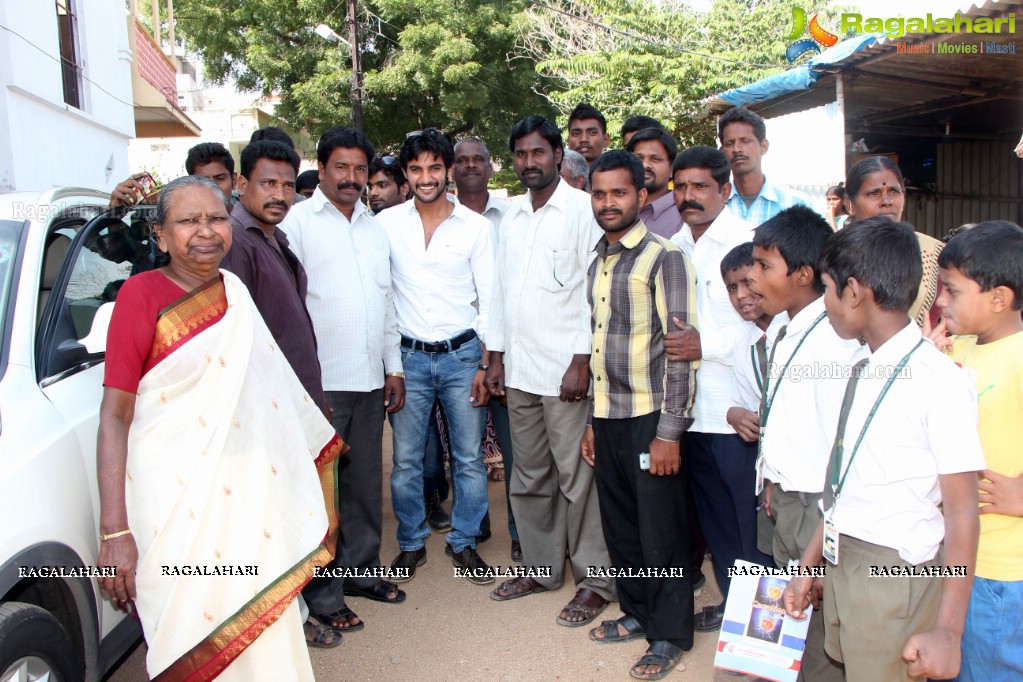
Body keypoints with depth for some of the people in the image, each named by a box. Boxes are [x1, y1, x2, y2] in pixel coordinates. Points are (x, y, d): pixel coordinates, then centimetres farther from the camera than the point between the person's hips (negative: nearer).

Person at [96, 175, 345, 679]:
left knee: (262, 635, 12)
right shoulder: (143, 294, -8)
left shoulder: (235, 291, 9)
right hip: (179, 499, -5)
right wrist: (114, 532, -18)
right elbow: (114, 415, -12)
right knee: (195, 642, 5)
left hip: (250, 487, 5)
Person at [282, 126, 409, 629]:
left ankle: (360, 569, 30)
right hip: (321, 382, -6)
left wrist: (394, 368, 15)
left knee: (366, 483, 14)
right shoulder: (296, 222, -4)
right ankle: (323, 593, 13)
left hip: (371, 381, 6)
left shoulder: (373, 227, 16)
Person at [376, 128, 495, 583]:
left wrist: (486, 363, -4)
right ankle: (411, 543, 26)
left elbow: (489, 300, 1)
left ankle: (464, 543, 25)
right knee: (405, 459, 6)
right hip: (408, 356, 0)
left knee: (469, 457, 7)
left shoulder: (475, 226, 0)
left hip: (462, 355, 0)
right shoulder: (386, 223, 1)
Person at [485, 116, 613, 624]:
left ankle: (594, 579, 13)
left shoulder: (583, 209, -4)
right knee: (529, 476, 13)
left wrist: (583, 359, -15)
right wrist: (497, 355, 13)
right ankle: (541, 566, 27)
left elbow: (596, 290, -9)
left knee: (576, 477, -1)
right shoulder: (512, 216, 15)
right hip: (519, 369, 6)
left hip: (565, 369, -6)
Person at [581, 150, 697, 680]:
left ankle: (670, 635, 22)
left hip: (648, 418, -6)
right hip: (607, 419, 7)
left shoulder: (663, 257, -8)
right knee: (619, 526, 16)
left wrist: (669, 432, -16)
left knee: (661, 534, 5)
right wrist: (592, 423, 15)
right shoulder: (597, 264, 14)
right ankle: (636, 613, 34)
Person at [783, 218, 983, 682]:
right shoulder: (864, 373, 6)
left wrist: (948, 631, -16)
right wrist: (808, 567, 14)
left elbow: (961, 513, -16)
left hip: (896, 576, -7)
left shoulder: (939, 381, -17)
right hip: (841, 565, 7)